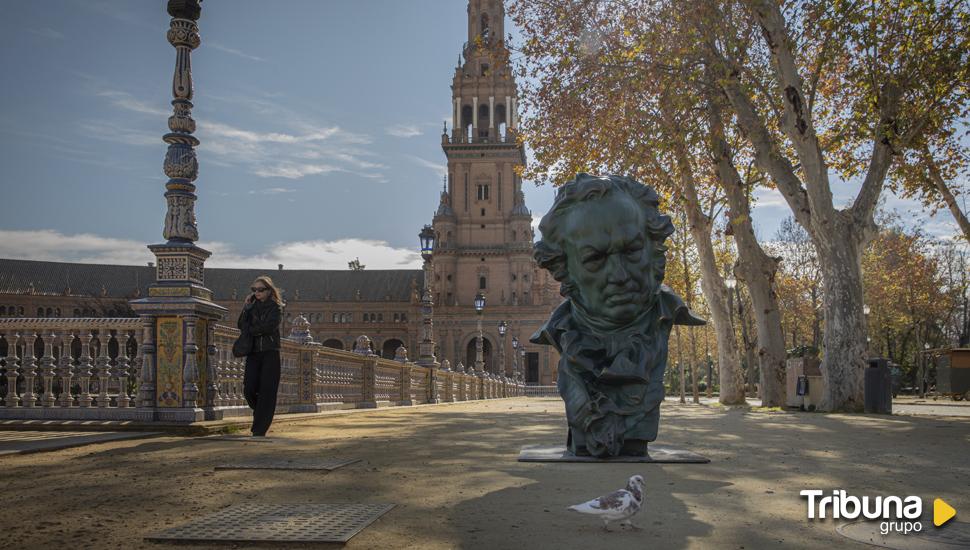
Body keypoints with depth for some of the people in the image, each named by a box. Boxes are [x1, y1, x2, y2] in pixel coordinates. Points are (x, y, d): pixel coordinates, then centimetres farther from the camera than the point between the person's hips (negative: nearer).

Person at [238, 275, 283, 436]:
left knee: (267, 391, -6)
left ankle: (259, 430, -1)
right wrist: (246, 308, -3)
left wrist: (250, 330, -4)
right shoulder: (252, 306, 14)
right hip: (253, 352, 4)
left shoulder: (276, 307, 0)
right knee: (249, 389, -7)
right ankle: (261, 412, 26)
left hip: (270, 353, -4)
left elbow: (269, 327, -14)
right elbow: (241, 325, 5)